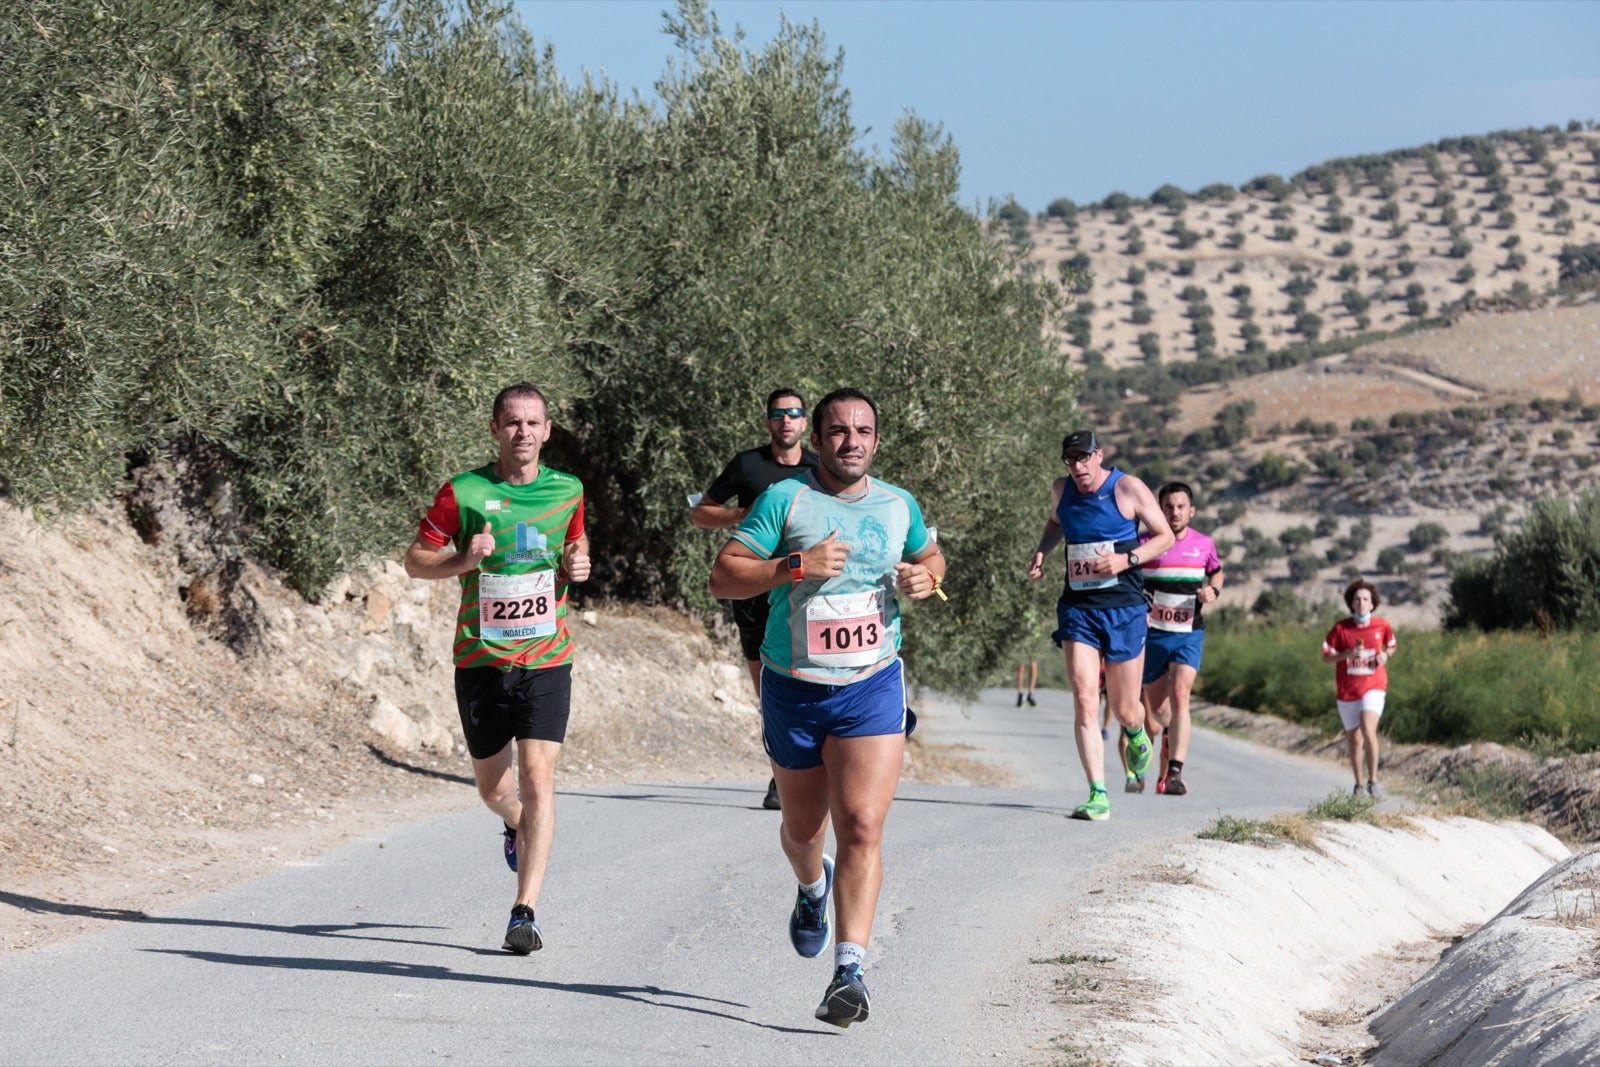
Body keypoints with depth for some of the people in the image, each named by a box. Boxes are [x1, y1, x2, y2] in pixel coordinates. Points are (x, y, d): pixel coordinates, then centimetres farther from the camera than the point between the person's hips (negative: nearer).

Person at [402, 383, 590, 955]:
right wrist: (464, 559, -18)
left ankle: (525, 912, -12)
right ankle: (517, 826, 51)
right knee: (492, 783, 13)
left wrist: (579, 564, 0)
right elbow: (415, 559, 1)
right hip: (481, 662, 0)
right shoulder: (463, 493, -5)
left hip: (546, 660, 0)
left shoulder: (567, 491, 4)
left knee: (537, 777, -13)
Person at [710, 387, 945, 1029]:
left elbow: (929, 555, 24)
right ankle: (813, 889, 53)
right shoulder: (785, 500, -7)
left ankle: (850, 971, -17)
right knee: (803, 826, 17)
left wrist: (927, 578, 0)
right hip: (794, 689, 0)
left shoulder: (899, 505, 5)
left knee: (862, 827, -15)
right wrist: (795, 566, -23)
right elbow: (723, 577, -10)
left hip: (873, 688, 0)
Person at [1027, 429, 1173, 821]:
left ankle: (1136, 731, 45)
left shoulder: (1128, 489, -7)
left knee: (1124, 711, 6)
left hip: (1124, 610, -2)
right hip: (1077, 609, 2)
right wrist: (1041, 552, 9)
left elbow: (1165, 536, 0)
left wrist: (1127, 559, -16)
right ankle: (1098, 795, -13)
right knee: (1084, 702, -14)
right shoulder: (1061, 490, 6)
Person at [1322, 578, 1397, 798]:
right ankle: (1358, 785, 26)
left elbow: (1391, 646, 18)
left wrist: (1386, 656, -4)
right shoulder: (1340, 628, -4)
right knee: (1355, 739, 10)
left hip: (1373, 686, -1)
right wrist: (1347, 654, -18)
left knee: (1368, 730, -24)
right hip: (1347, 691, 2)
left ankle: (1373, 780, -14)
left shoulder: (1382, 626, -1)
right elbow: (1326, 657, -1)